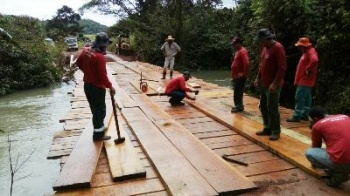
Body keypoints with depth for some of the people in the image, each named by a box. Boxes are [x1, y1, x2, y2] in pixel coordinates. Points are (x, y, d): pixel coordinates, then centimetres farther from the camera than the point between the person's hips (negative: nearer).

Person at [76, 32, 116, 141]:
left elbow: (79, 63, 18)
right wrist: (110, 87, -12)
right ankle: (98, 134, 14)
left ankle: (100, 127, 38)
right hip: (97, 88, -9)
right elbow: (103, 76, -25)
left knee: (95, 109, 21)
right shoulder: (100, 57, -26)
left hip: (87, 85, 9)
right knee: (100, 110, 5)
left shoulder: (86, 51, 1)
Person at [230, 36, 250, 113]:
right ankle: (239, 106, 22)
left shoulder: (242, 51, -16)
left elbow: (246, 63, -28)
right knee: (237, 92, 14)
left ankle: (239, 107, 2)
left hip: (239, 77, -10)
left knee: (238, 92, -5)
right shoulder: (238, 51, 16)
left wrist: (244, 74, -22)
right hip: (236, 76, 10)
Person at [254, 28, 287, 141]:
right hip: (264, 84, 9)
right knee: (263, 107, 14)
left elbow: (282, 68, -19)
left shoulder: (278, 48, -15)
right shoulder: (265, 48, 11)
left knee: (272, 108, -4)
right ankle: (267, 129, 26)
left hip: (273, 85, -9)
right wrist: (258, 78, 13)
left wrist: (275, 83, -22)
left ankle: (276, 132, 9)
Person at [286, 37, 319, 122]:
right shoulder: (307, 52, 16)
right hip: (304, 80, 11)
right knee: (306, 99, 14)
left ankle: (296, 116, -5)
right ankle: (305, 115, 21)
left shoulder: (311, 51, -15)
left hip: (305, 81, -11)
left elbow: (315, 60, -36)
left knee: (299, 98, -9)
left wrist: (308, 70, -24)